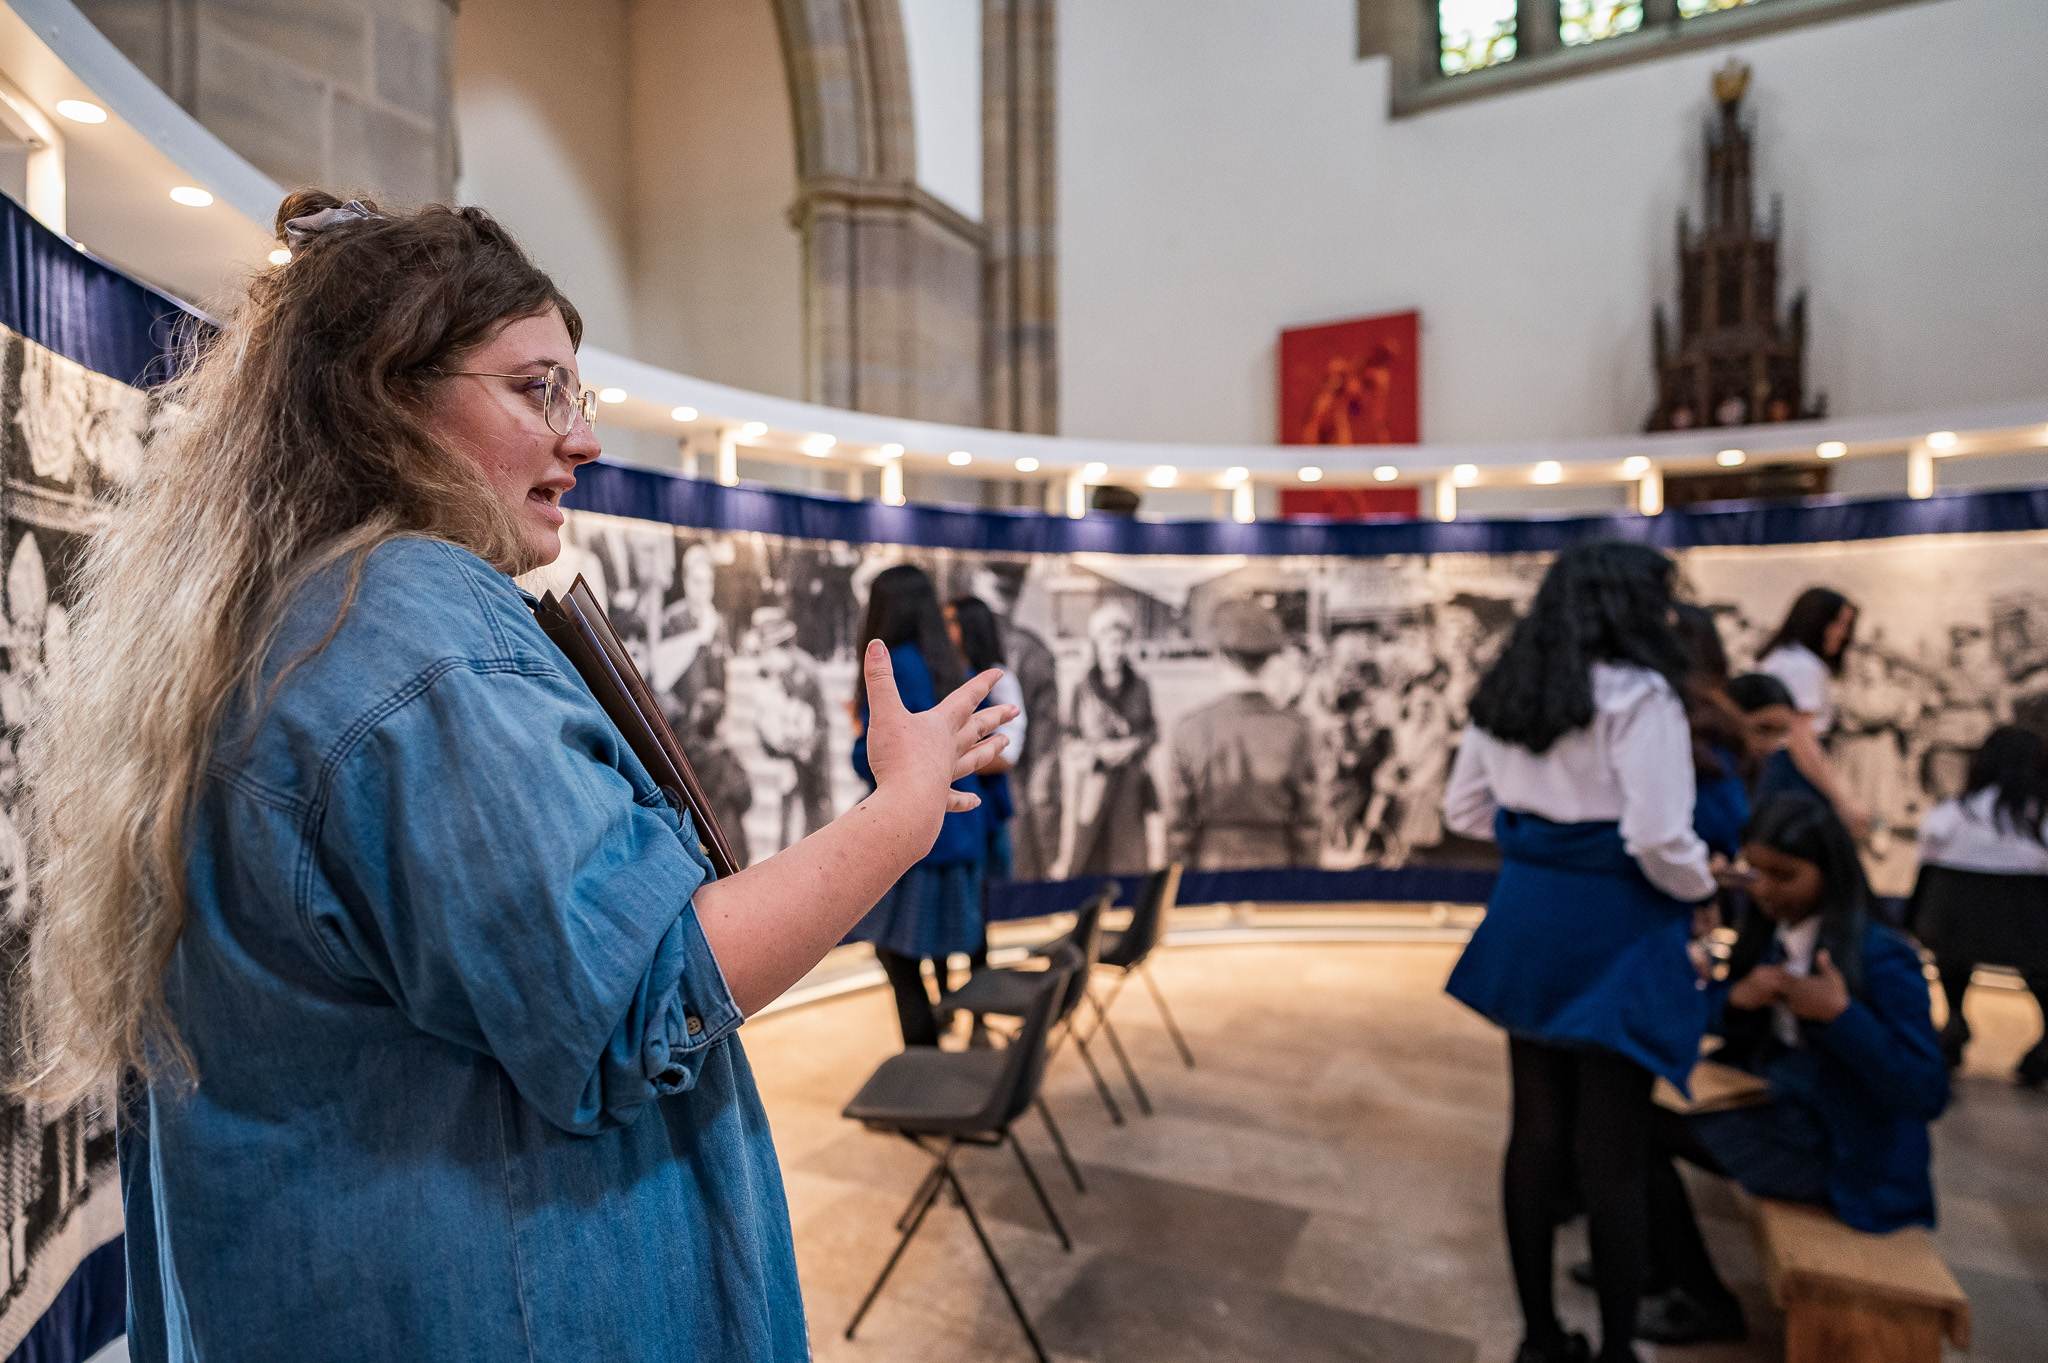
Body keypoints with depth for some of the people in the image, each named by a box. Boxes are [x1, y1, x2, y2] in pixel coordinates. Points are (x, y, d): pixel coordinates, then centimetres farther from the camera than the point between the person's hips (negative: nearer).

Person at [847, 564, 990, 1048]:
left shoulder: (892, 669, -15)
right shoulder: (948, 668, 8)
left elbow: (874, 764, -18)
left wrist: (859, 732, 4)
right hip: (958, 828, 8)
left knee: (897, 952, 3)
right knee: (935, 951, 17)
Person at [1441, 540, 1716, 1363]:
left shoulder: (1504, 695, 5)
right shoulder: (1637, 694, -16)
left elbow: (1465, 812, 12)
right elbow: (1659, 839, -19)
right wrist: (1702, 889, 0)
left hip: (1527, 925, 7)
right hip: (1613, 932, -6)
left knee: (1536, 1133, 16)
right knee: (1613, 1155, 7)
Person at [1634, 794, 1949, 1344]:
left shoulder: (1881, 957, -21)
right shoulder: (1768, 933, 0)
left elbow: (1927, 1094, -24)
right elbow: (1725, 1027, 8)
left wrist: (1840, 1014, -33)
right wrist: (1737, 998, -14)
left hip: (1843, 1155, -8)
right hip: (1780, 1109, 8)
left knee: (1641, 1130, -12)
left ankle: (1704, 1304, 11)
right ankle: (1656, 1259, 27)